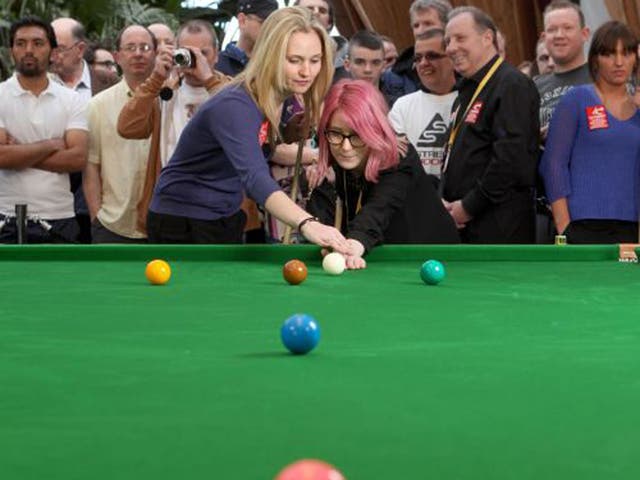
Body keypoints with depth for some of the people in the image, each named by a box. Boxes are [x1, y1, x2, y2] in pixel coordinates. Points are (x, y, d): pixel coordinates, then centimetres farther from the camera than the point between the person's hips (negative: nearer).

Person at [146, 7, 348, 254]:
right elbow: (255, 177, -49)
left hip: (226, 218, 8)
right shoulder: (234, 107, -31)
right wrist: (306, 223, -64)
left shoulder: (275, 98, -4)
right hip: (183, 226, -8)